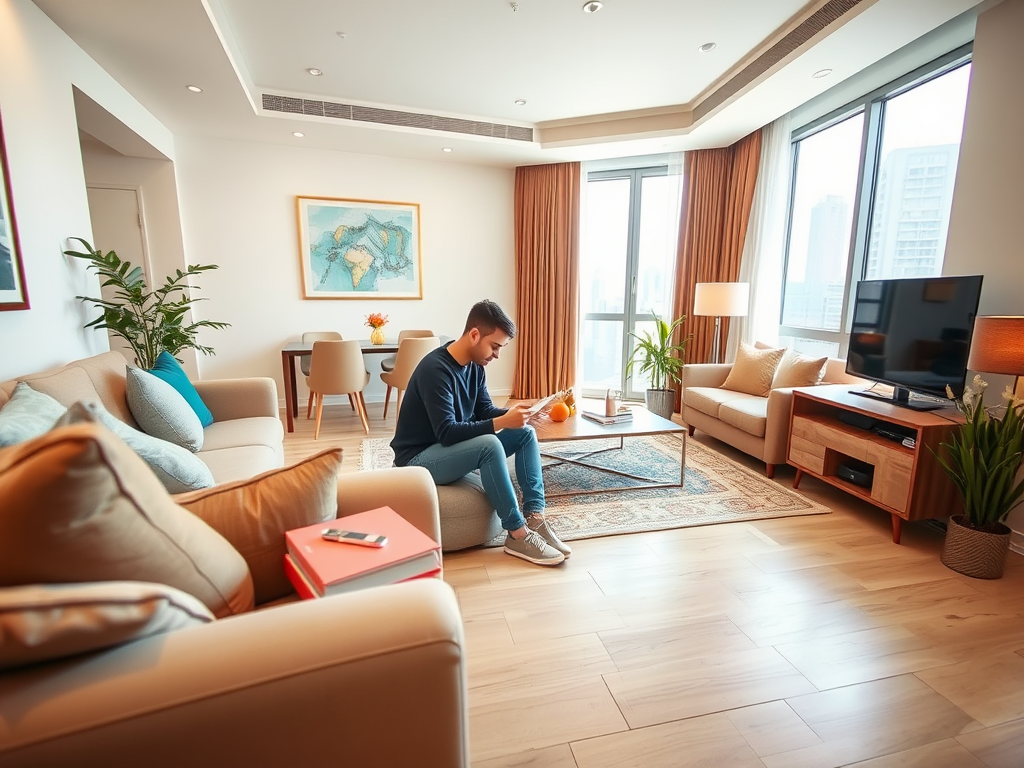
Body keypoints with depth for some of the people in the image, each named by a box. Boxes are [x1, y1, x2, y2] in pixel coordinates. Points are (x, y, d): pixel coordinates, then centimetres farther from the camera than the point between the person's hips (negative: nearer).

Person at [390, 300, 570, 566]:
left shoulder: (474, 365, 1)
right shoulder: (435, 369, -25)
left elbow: (485, 411, 5)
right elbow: (447, 433, -30)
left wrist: (513, 414, -16)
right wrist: (502, 422, -33)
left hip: (456, 449, 9)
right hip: (419, 458, -8)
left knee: (526, 433, -5)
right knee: (490, 444, -34)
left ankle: (534, 519, -11)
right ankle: (518, 534, -21)